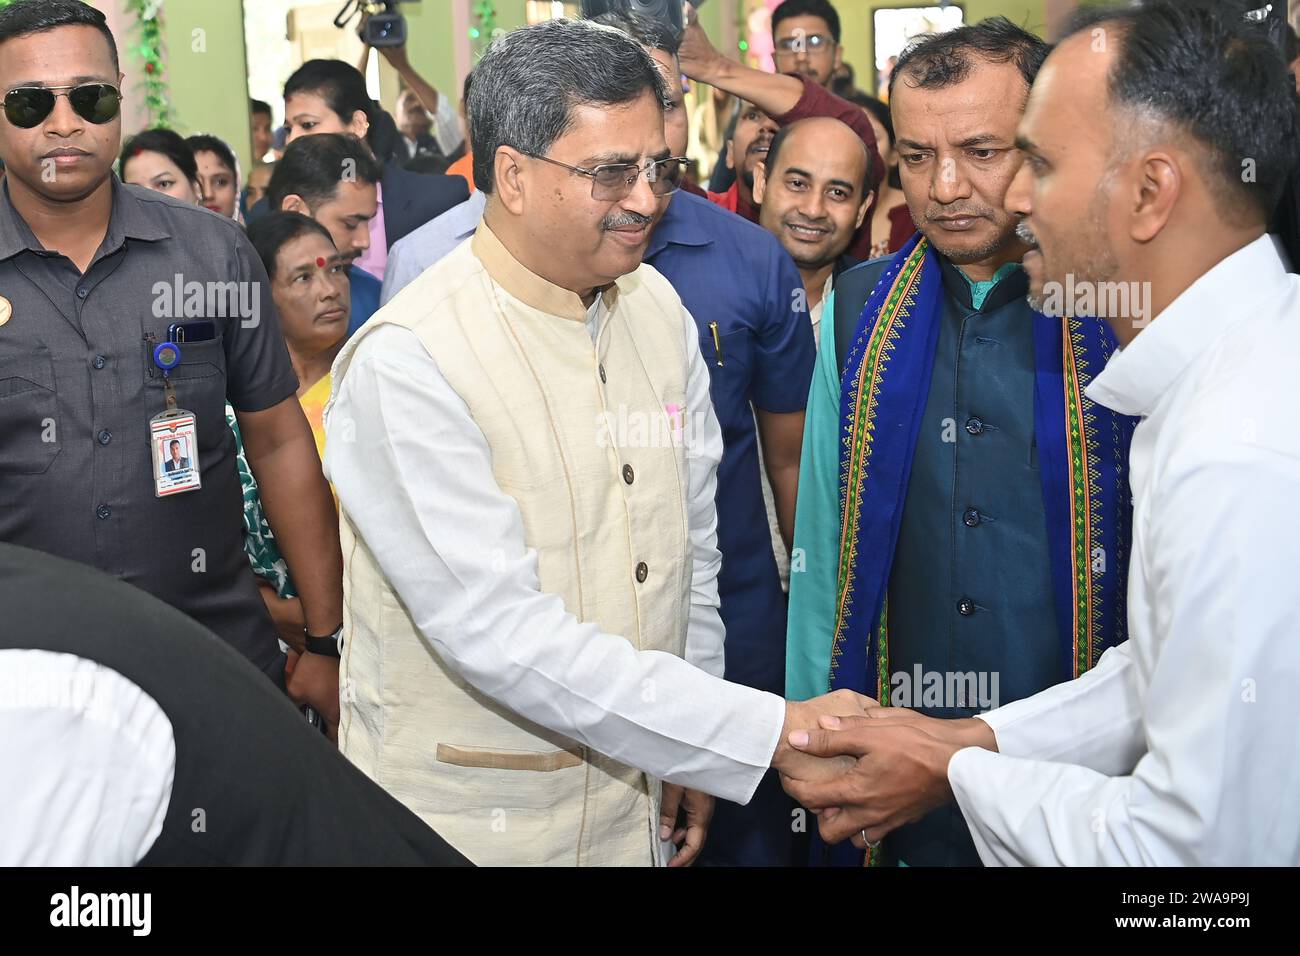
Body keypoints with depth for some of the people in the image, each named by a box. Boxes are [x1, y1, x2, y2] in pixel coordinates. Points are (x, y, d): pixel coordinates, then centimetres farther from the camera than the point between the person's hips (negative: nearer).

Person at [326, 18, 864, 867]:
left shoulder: (659, 309, 1)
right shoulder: (406, 362, -20)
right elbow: (498, 631, -25)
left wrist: (691, 749, 10)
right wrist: (771, 733, -26)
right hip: (468, 821, -5)